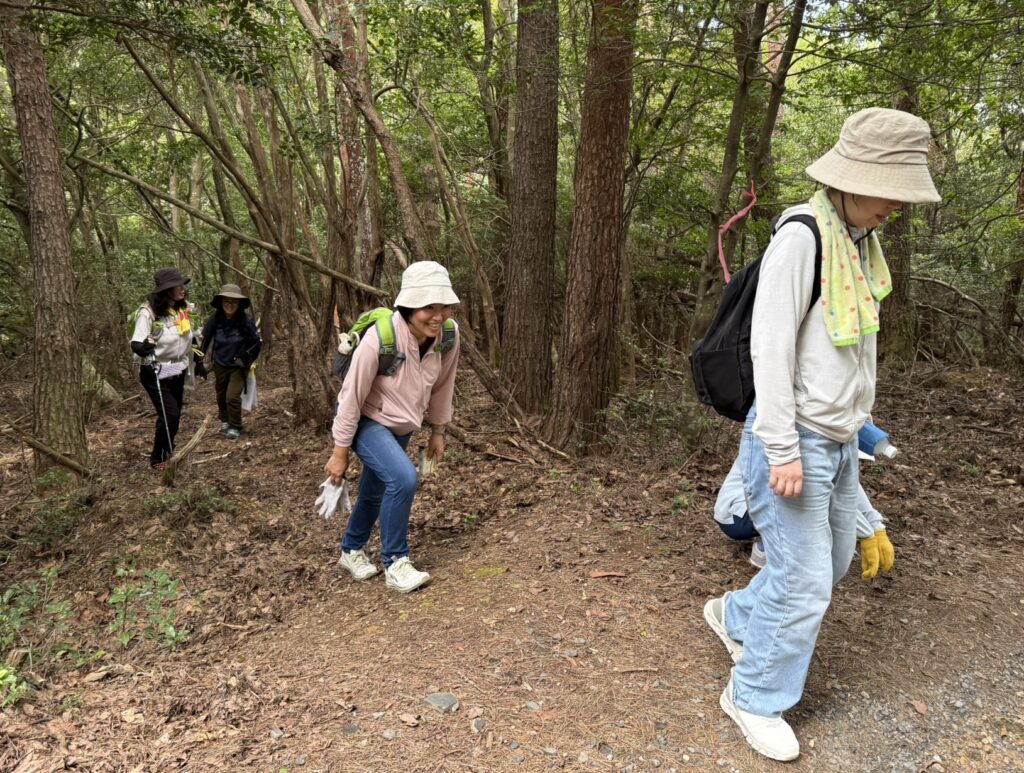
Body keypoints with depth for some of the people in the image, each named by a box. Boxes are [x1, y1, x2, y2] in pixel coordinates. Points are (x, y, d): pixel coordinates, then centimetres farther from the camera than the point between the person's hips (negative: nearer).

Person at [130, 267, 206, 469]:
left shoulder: (183, 309, 1)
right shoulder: (148, 312, -20)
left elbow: (190, 338, 15)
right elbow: (136, 343, -23)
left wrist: (199, 362, 17)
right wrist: (143, 348, -46)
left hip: (177, 371, 7)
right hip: (155, 373, -6)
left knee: (174, 415, 12)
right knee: (170, 415, -11)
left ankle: (168, 453, 30)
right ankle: (157, 459, 7)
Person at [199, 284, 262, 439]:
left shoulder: (246, 321, -19)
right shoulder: (214, 321, -14)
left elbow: (257, 342, -7)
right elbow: (205, 340, 1)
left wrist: (246, 358, -12)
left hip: (238, 366, -3)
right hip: (220, 365, 3)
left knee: (232, 396, -11)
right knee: (221, 396, 18)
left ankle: (235, 427, 9)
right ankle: (224, 421, 43)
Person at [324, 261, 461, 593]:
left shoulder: (449, 336, -19)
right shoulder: (380, 338, -34)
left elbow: (442, 386, -1)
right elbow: (352, 395, -23)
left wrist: (438, 431, 9)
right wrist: (341, 451, -16)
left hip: (402, 424, 6)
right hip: (367, 420, -6)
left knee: (374, 489, 21)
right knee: (403, 478, -26)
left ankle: (351, 550, 46)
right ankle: (394, 563, -6)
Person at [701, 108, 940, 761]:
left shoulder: (861, 243, 9)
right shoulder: (802, 237, -18)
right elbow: (770, 347, -21)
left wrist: (856, 424, 18)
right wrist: (782, 450, -21)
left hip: (839, 441, 9)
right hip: (797, 439, -9)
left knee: (832, 561, 21)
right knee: (804, 582, 0)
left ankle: (735, 615, 42)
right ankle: (756, 698, 22)